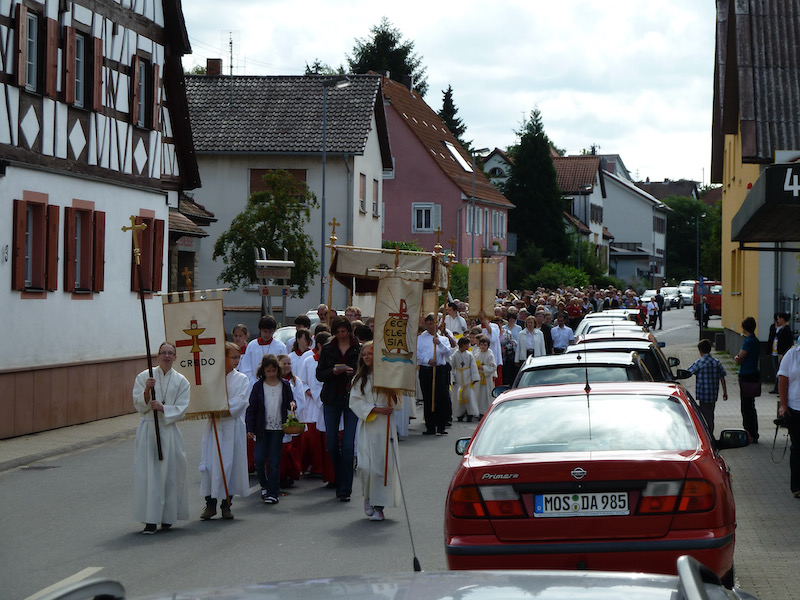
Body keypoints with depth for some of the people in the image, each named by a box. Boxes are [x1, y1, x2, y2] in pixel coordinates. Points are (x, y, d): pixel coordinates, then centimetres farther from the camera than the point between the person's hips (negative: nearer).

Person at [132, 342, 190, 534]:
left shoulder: (181, 381, 5)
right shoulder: (144, 377, 3)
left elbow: (180, 409, -2)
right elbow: (139, 405, -1)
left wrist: (162, 408, -18)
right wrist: (147, 391, -18)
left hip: (169, 431, 1)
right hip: (148, 430, -1)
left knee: (171, 473, 3)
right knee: (148, 473, -7)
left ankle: (168, 516, 18)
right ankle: (150, 520, -5)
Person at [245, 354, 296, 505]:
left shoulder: (284, 386, 3)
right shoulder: (258, 386, 1)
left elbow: (289, 401, 12)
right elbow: (251, 408, 2)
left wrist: (292, 404, -13)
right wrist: (250, 428, -3)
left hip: (278, 428, 0)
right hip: (262, 428, 0)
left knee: (274, 461, 0)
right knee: (259, 459, -4)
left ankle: (273, 492, 5)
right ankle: (264, 486, 20)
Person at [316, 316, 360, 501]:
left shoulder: (359, 349, 2)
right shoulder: (327, 349, 7)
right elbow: (319, 374, 5)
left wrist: (354, 373, -16)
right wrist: (334, 371, -14)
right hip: (332, 399, 2)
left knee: (348, 446, -8)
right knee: (331, 444, 5)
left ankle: (344, 490, -3)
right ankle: (340, 481, 26)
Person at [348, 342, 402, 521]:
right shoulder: (359, 378, 10)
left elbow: (398, 405, 7)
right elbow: (355, 402, 0)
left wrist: (392, 394, -14)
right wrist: (375, 409, -12)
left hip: (385, 426, -1)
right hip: (367, 425, 1)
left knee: (383, 465, -7)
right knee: (365, 465, -7)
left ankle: (379, 506, -5)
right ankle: (368, 498, 18)